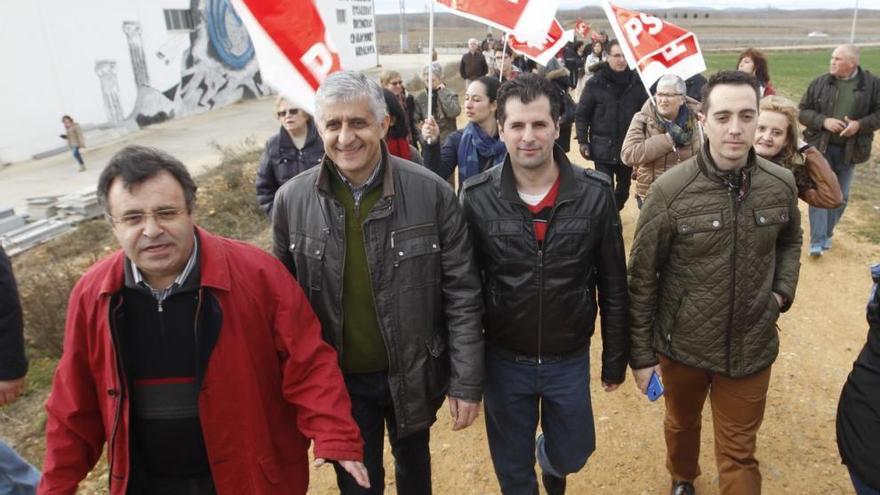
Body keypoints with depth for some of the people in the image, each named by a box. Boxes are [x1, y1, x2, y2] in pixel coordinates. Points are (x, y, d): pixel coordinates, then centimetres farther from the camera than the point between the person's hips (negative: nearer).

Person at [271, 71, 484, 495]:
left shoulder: (432, 193, -16)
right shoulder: (292, 200, -9)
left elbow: (462, 294, -11)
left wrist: (467, 382, -9)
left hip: (412, 373, 0)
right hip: (338, 380, 1)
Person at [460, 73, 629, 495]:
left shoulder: (595, 193, -12)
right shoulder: (476, 198, -13)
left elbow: (613, 285, -3)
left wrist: (615, 359, 3)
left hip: (570, 360, 1)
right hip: (504, 362, 0)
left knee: (570, 456, 20)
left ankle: (551, 461, 56)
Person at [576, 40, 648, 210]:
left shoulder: (636, 82, 0)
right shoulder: (596, 83, -6)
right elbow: (581, 114, -3)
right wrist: (583, 141, -8)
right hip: (602, 147, -3)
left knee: (624, 189, 15)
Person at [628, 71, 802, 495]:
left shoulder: (782, 185, -8)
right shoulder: (670, 191, -19)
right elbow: (642, 277, -12)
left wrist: (782, 292, -1)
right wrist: (641, 352, -8)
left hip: (751, 348, 1)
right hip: (681, 346, -1)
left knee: (739, 453, 13)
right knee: (681, 424, 26)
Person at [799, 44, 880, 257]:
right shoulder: (819, 83, -2)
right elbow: (802, 111, 0)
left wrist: (860, 124, -18)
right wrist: (823, 121, -17)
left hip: (849, 149, 1)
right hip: (820, 147, -1)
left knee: (840, 195, 10)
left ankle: (827, 233, 30)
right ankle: (817, 240, -2)